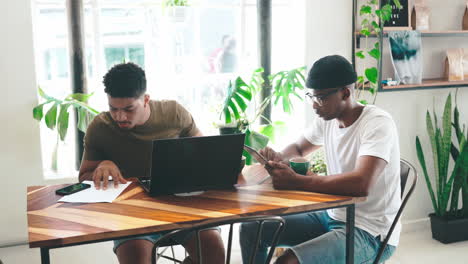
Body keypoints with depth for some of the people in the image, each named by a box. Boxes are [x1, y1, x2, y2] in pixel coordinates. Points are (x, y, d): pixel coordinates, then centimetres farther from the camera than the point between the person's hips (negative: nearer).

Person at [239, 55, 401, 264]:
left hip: (370, 232, -8)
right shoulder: (327, 119, 3)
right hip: (332, 215, 8)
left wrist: (296, 182, -32)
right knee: (251, 230, 4)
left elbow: (361, 184, -36)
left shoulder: (378, 124, -21)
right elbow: (298, 148, 22)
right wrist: (278, 158, -3)